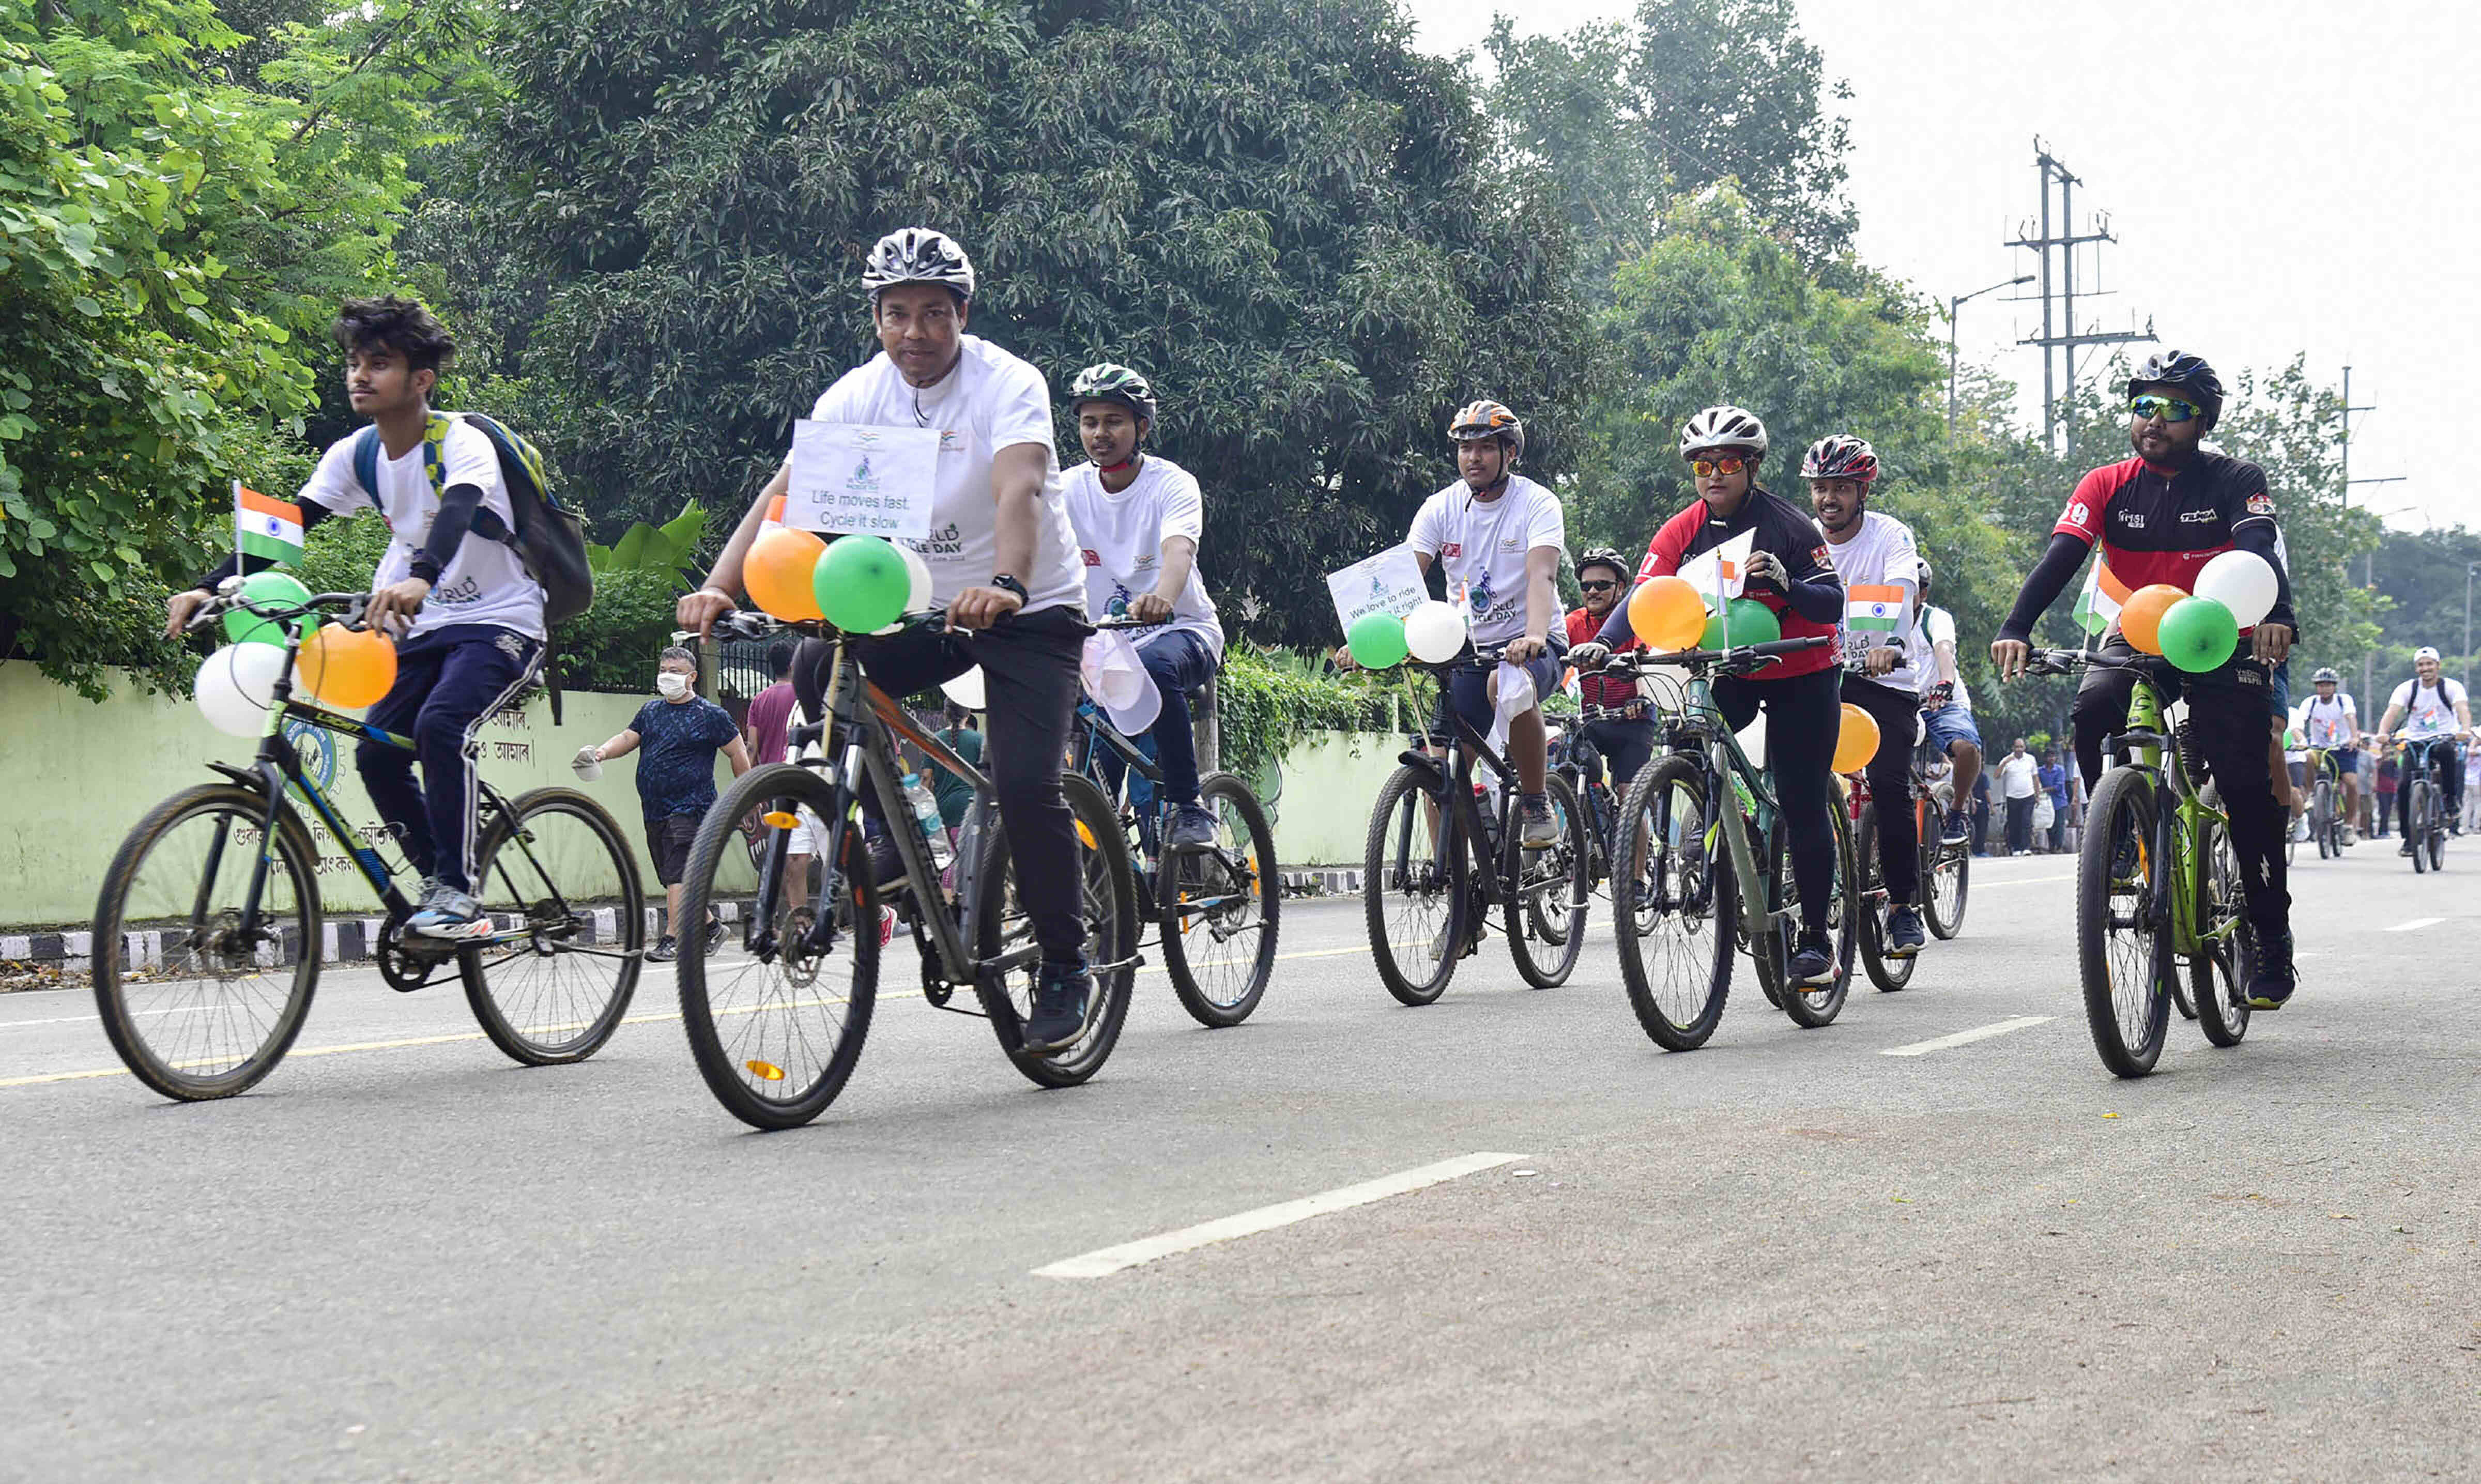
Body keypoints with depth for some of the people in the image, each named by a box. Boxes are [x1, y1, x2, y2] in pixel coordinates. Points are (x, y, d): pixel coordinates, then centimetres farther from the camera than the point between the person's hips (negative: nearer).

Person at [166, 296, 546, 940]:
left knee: (441, 724, -30)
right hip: (426, 627, 7)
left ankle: (457, 892, -23)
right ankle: (439, 885, 12)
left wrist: (419, 579, -61)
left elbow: (457, 511, -40)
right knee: (377, 754, -6)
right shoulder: (354, 455, -1)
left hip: (499, 622, -7)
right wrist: (206, 588, -23)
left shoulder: (461, 443, -20)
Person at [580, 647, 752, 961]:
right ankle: (710, 927, 25)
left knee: (678, 874, -16)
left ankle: (672, 938, -17)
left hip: (690, 807, -7)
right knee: (671, 877, 11)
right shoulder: (650, 711, 16)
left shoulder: (710, 715, -2)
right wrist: (601, 751, -14)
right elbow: (629, 737, 7)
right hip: (655, 811, 7)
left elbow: (738, 754, 1)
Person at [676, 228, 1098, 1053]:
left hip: (1031, 611, -4)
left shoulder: (1008, 385, -19)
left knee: (1026, 787, -19)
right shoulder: (859, 395, -7)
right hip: (922, 605, 5)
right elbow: (783, 496, -17)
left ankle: (1065, 966, 1)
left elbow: (1019, 490, -37)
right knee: (817, 667, -22)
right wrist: (719, 588, -33)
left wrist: (1006, 586, -57)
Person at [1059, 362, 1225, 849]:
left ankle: (1189, 808, -27)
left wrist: (1160, 598, -55)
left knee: (1153, 665, -37)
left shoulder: (1172, 484, -12)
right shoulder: (1070, 489, -1)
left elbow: (1178, 551, -32)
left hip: (1183, 631, -4)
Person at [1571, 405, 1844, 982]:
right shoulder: (1683, 531, -7)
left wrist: (1784, 584, -41)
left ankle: (1814, 939, 5)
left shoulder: (1786, 525, -17)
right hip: (1730, 670, 4)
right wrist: (1603, 642, -35)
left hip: (1801, 675, -4)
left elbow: (1832, 604, -21)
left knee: (1803, 807, -4)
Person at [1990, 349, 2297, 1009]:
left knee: (2245, 787, -11)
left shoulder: (2235, 481, -9)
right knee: (2092, 711, -30)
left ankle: (2272, 939, 2)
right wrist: (2016, 629, -36)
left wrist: (2275, 618, -49)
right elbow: (2059, 558, -18)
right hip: (2136, 641, 2)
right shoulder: (2107, 486, -4)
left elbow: (2262, 551, -27)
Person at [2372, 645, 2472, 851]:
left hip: (2444, 739, -2)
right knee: (2404, 788, -15)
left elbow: (2463, 708, -23)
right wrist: (2383, 733, -38)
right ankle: (2408, 839, -2)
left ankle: (2452, 799, -18)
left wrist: (2465, 730, -45)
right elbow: (2392, 712, -17)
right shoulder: (2406, 689, -2)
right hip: (2415, 742, 2)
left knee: (2446, 751, -39)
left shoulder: (2451, 687, -5)